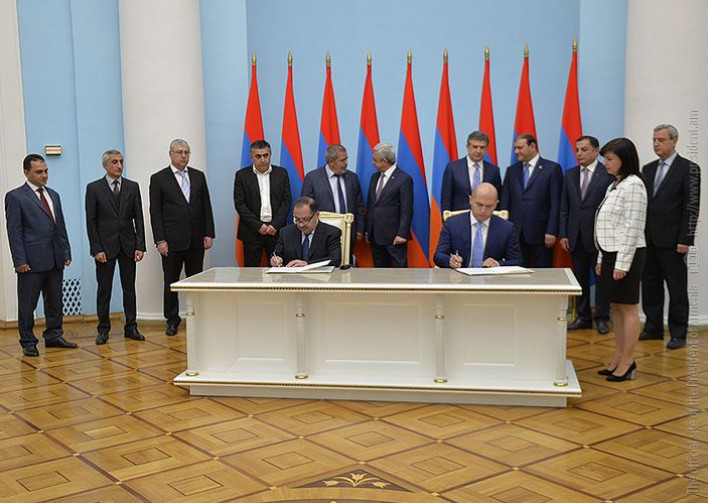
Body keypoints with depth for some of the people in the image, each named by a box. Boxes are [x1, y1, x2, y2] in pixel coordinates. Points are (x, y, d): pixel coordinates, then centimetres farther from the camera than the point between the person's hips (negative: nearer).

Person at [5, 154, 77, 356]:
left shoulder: (53, 195, 16)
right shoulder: (15, 196, -3)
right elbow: (14, 231, -7)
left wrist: (66, 252, 11)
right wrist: (20, 260, -13)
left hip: (55, 260, 6)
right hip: (31, 261, -6)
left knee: (55, 302, 12)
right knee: (27, 304, 2)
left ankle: (53, 336, 23)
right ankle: (28, 342, 11)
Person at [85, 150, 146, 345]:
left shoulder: (132, 187, 6)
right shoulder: (94, 188, -1)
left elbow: (138, 218, 5)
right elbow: (91, 221, -3)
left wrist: (140, 246, -3)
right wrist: (96, 249, -10)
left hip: (128, 245, 2)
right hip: (105, 246, -2)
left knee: (129, 287, 7)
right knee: (104, 289, 3)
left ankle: (131, 327, 15)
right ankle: (103, 329, 11)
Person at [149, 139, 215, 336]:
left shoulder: (198, 176, 10)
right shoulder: (158, 179, 1)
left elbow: (206, 207, 10)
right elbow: (155, 212, -2)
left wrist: (209, 234, 2)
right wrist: (160, 240, -9)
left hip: (196, 239, 3)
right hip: (172, 240, -2)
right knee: (171, 281, 5)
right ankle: (172, 319, 16)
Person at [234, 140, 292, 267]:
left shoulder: (281, 173, 8)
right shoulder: (242, 175, 3)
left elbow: (287, 201, 4)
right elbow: (239, 204, -2)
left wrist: (275, 225, -7)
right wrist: (258, 226, -10)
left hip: (276, 229, 1)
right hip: (252, 231, -1)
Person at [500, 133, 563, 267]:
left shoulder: (552, 168, 2)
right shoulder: (511, 170, 15)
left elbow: (555, 203, -3)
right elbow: (504, 202, 12)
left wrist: (551, 231, -10)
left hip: (539, 233, -3)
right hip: (515, 233, 4)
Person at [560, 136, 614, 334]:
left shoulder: (608, 174, -6)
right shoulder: (570, 174, 10)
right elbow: (564, 207, 10)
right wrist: (563, 234, 4)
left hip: (599, 236, -5)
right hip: (576, 236, 5)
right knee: (580, 279, 10)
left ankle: (602, 318, 14)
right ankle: (583, 317, 20)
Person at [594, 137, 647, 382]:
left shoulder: (633, 184, -13)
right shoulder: (614, 186, 15)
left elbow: (633, 227, -17)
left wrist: (622, 262, -19)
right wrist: (602, 258, 15)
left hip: (626, 254, -9)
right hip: (610, 253, 9)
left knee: (628, 307, -2)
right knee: (615, 307, 11)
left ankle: (627, 362, 4)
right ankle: (618, 358, 17)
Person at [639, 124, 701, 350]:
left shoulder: (688, 168, -5)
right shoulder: (648, 169, 13)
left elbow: (692, 206, -9)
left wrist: (685, 240, -14)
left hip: (672, 242, -6)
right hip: (648, 240, 6)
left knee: (677, 289, 2)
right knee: (650, 286, 10)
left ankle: (678, 334, 9)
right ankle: (653, 328, 21)